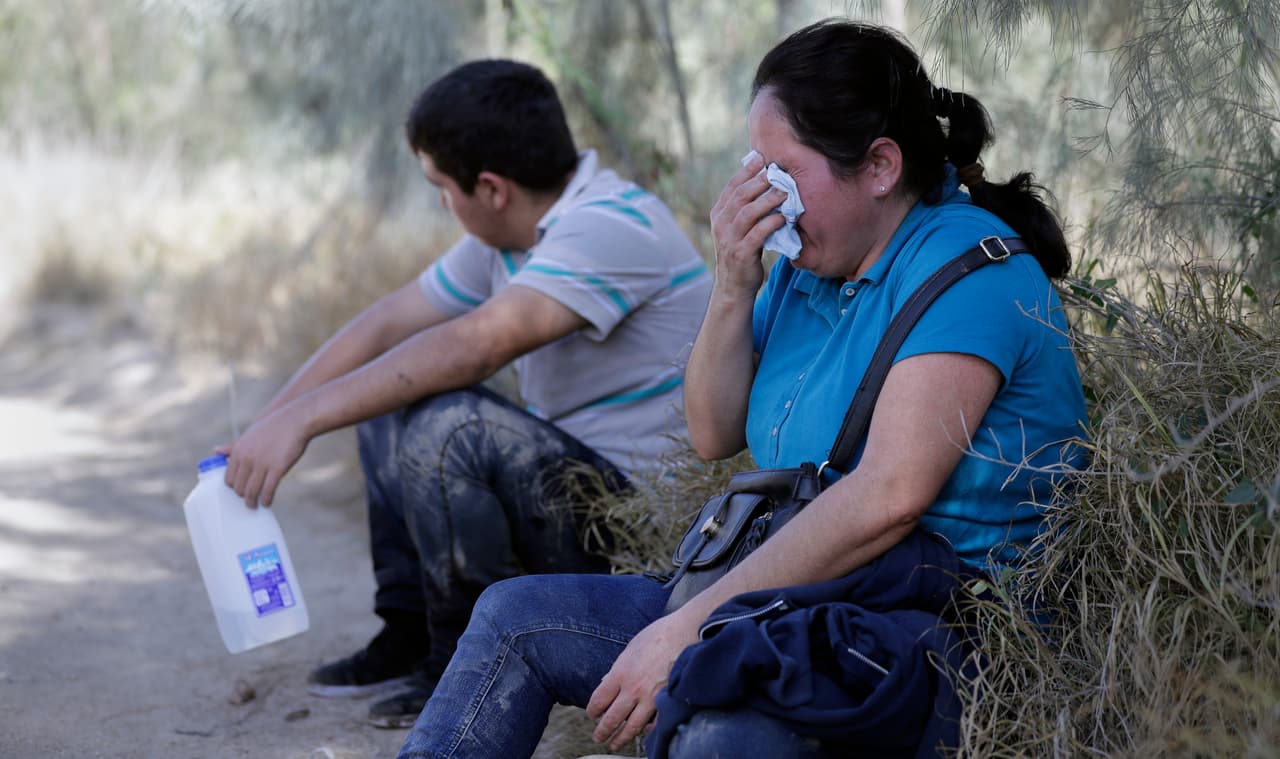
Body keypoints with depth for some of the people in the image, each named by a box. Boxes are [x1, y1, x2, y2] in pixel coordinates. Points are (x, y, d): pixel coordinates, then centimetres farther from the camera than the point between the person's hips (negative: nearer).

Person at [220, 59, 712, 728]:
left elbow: (472, 347, -32)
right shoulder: (507, 239, 8)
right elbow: (383, 328, 12)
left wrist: (300, 420, -29)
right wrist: (261, 430, 5)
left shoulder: (611, 226, -22)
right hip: (562, 469, 10)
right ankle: (412, 635, 15)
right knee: (388, 400, 16)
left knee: (444, 425, -29)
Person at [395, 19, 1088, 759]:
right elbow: (716, 436, 15)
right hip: (793, 602, 9)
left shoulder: (966, 266, -14)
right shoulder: (805, 266, 13)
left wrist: (685, 629, -25)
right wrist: (735, 287, -2)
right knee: (517, 616, 8)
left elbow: (889, 498, -25)